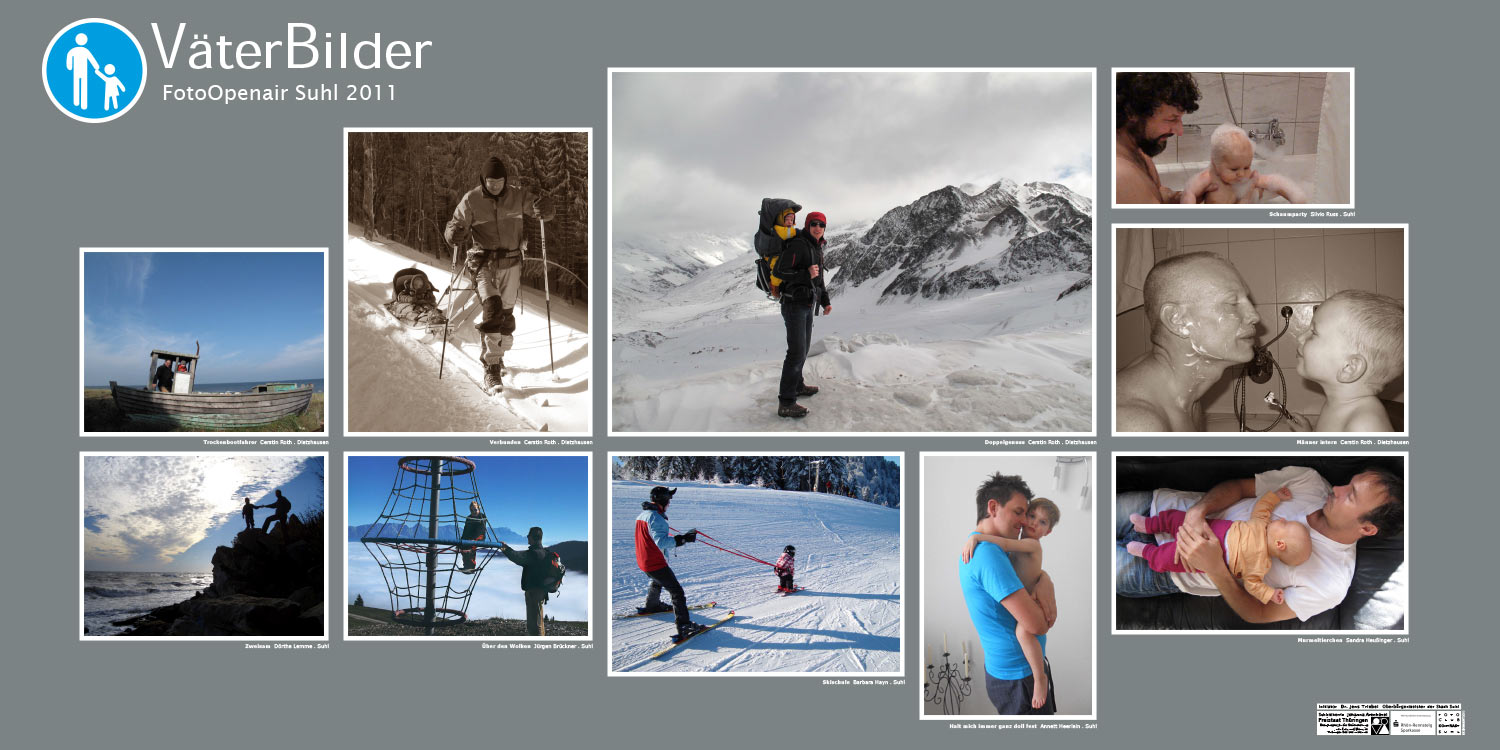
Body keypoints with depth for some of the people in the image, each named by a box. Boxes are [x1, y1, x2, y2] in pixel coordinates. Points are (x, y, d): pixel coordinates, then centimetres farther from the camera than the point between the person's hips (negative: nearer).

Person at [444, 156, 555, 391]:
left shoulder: (517, 196, -1)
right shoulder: (471, 200, -5)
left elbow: (545, 211, 4)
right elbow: (454, 226, -2)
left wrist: (543, 209, -22)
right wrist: (454, 234, -27)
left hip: (510, 263, 3)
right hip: (483, 262, -3)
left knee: (506, 313, 10)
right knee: (493, 308, -20)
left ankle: (498, 354, 36)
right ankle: (491, 367, -17)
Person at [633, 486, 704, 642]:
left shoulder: (642, 515, 10)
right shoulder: (655, 517, -21)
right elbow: (661, 541, -31)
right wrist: (683, 539, -32)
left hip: (643, 561, 10)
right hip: (656, 563, -10)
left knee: (657, 581, 38)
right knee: (677, 592, -10)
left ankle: (652, 605, 59)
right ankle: (684, 626, -17)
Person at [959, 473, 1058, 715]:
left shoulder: (975, 548, 8)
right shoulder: (989, 554, -25)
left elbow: (1038, 571, 15)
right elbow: (1038, 625, -28)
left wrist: (1045, 583, -10)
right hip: (1019, 677, -10)